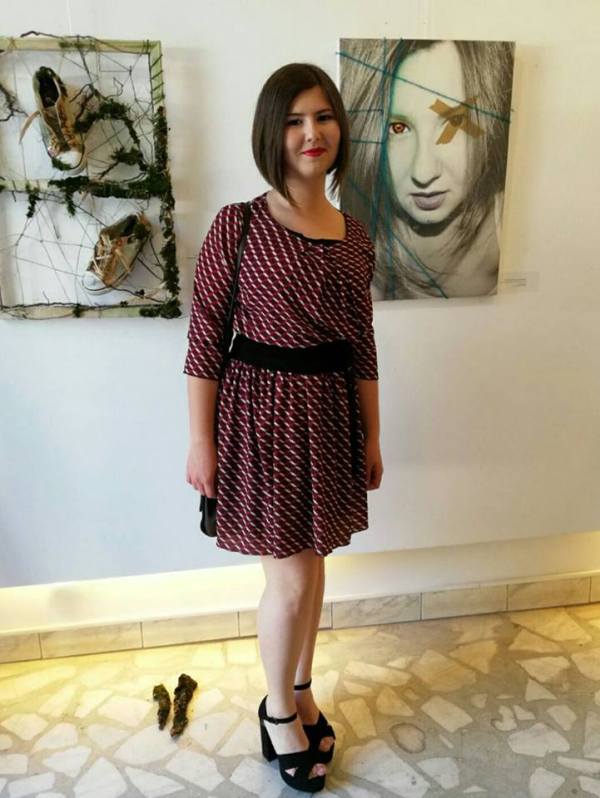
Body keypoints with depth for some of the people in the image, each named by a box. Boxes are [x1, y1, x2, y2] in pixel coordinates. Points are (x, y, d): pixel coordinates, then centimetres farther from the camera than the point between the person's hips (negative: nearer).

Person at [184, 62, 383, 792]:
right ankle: (279, 712, 32)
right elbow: (205, 337, -8)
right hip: (263, 409, -5)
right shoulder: (237, 226, -9)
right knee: (289, 579, 4)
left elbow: (361, 344, 9)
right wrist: (201, 440, -9)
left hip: (330, 412, 5)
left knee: (311, 568, 18)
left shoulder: (355, 236, 6)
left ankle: (299, 692, 43)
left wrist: (372, 434, 11)